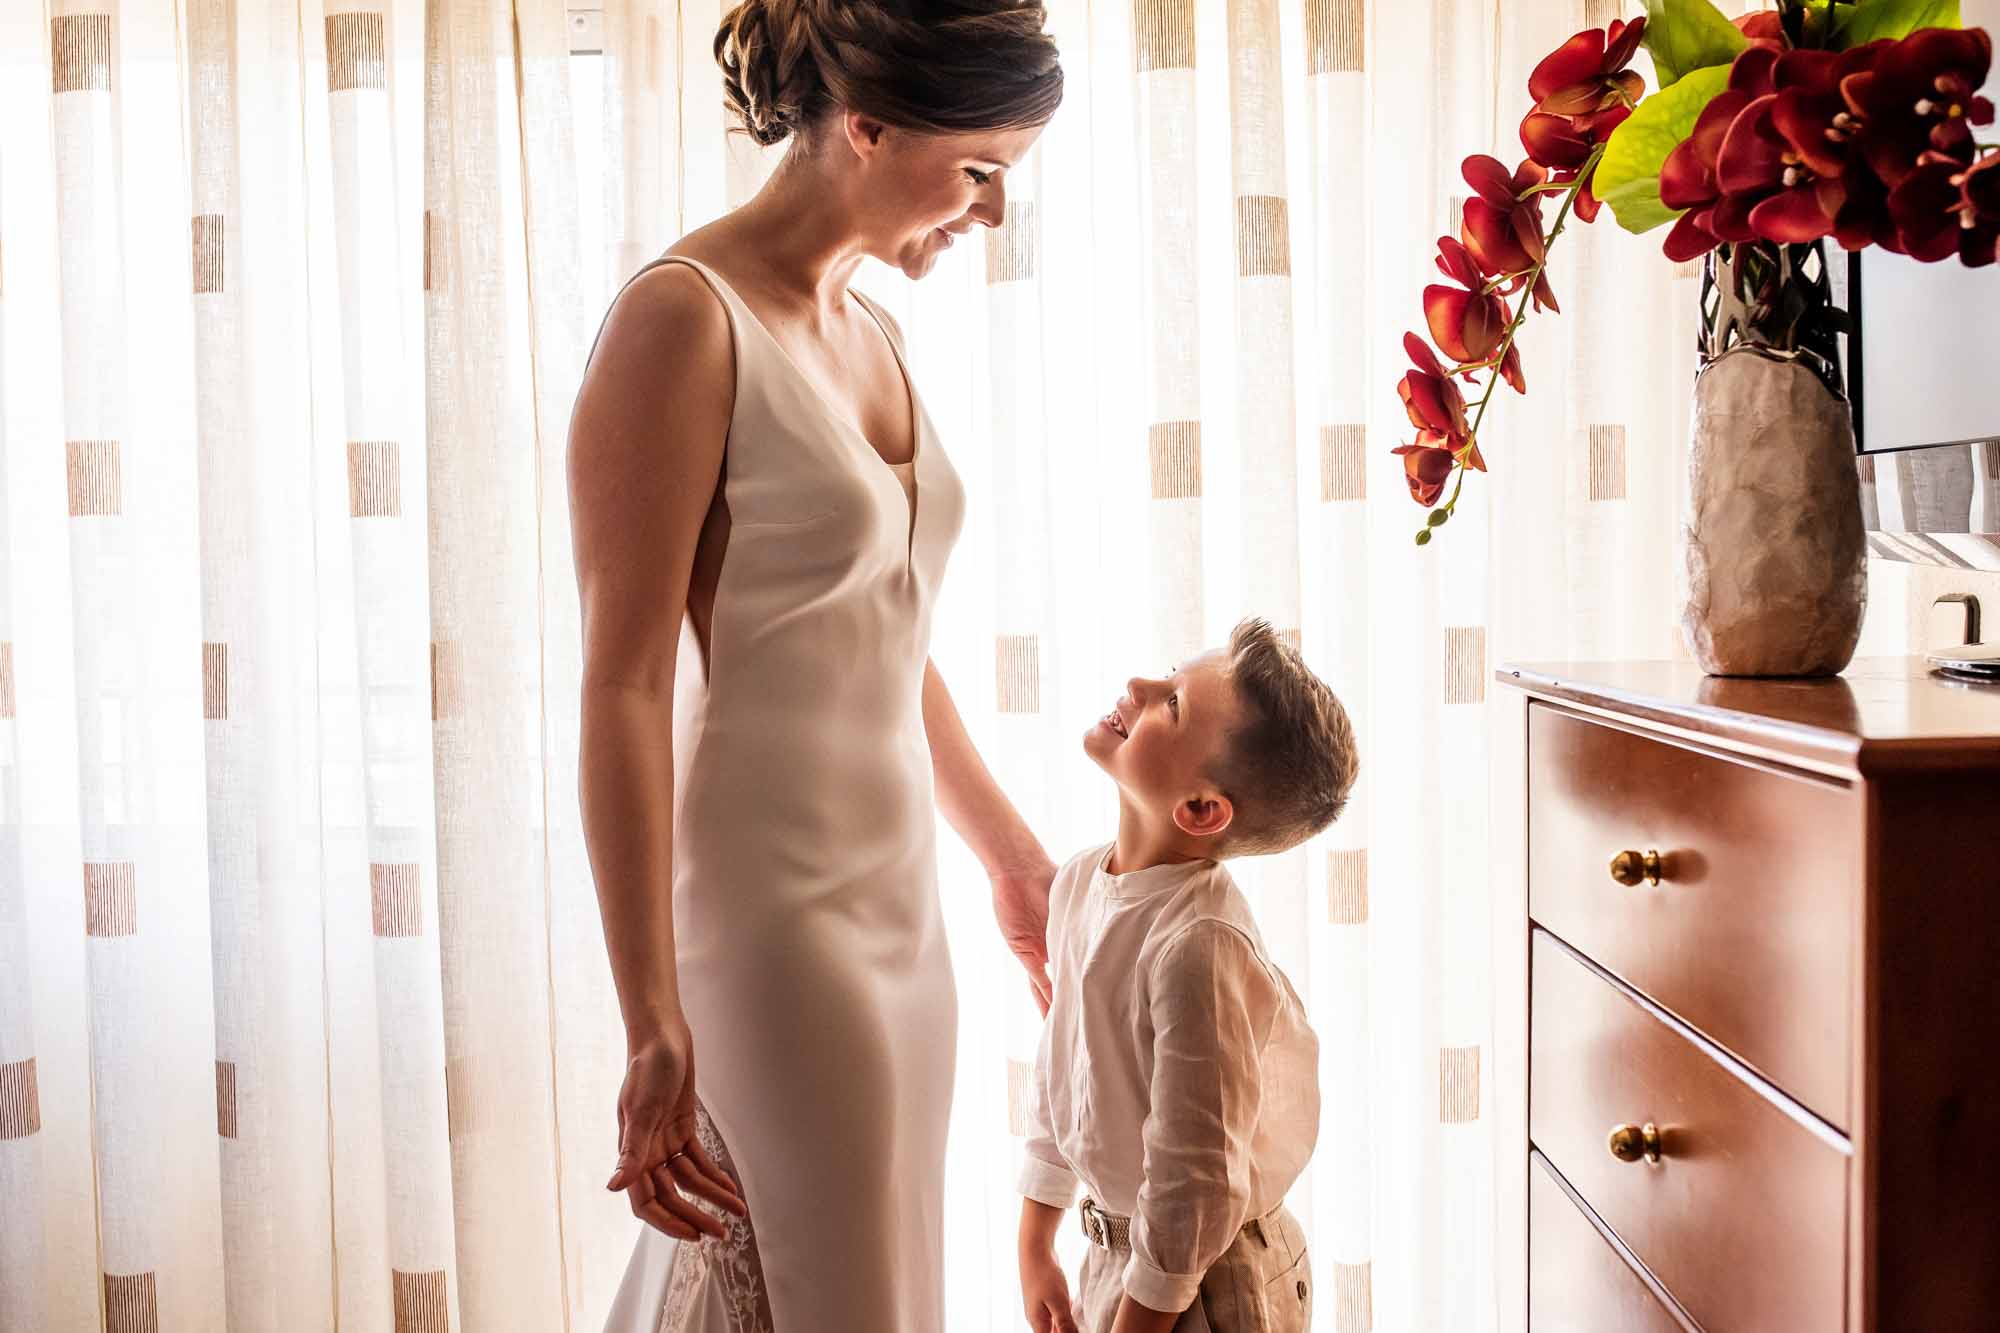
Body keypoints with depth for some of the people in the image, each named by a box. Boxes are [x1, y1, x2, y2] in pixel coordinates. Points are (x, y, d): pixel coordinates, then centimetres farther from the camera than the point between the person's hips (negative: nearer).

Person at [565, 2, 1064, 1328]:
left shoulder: (871, 334, 11)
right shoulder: (684, 319, -14)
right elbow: (624, 689, -17)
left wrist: (1013, 852, 26)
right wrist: (655, 1029, -20)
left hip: (896, 914, 8)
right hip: (768, 928, -8)